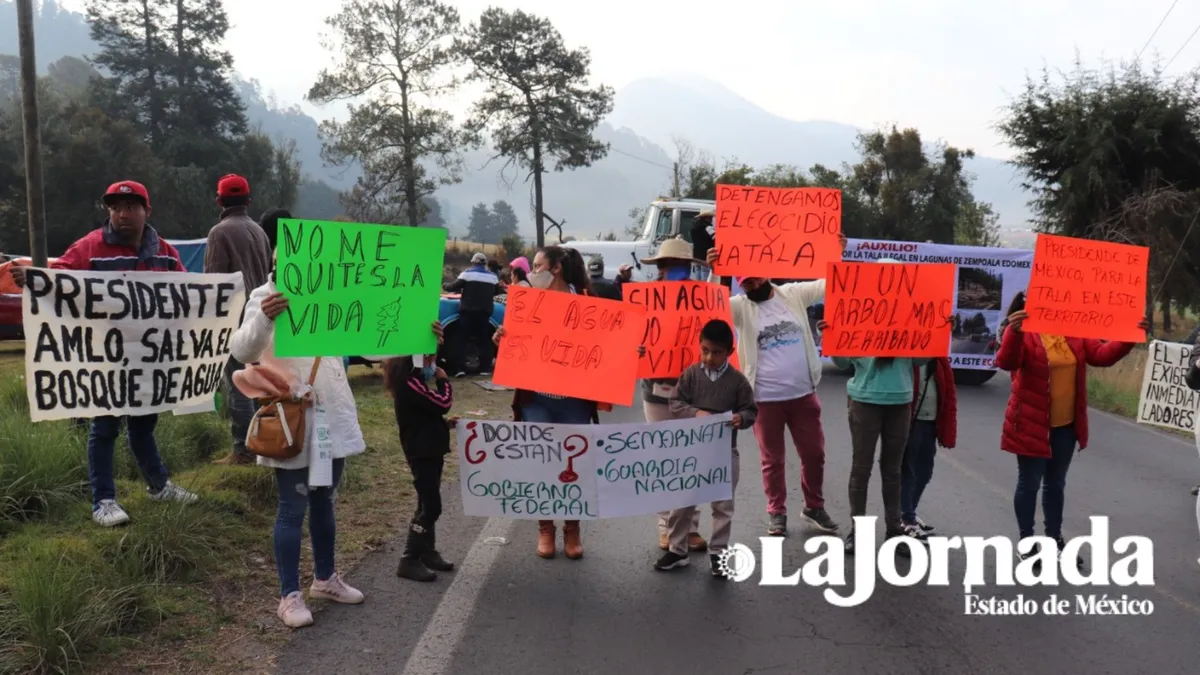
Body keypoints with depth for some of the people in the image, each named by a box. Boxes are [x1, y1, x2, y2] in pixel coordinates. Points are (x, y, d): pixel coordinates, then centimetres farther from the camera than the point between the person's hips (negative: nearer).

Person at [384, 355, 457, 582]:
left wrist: (444, 423, 5)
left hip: (428, 448, 10)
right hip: (421, 451, -10)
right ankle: (409, 560, -1)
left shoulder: (413, 378, 11)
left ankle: (427, 552, 27)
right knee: (431, 506, -8)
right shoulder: (409, 382, -21)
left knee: (428, 503, 17)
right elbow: (442, 404, -22)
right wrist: (443, 380, -6)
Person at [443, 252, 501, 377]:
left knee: (461, 338, 2)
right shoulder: (493, 276, 9)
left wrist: (446, 286, 19)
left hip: (468, 310, -3)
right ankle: (485, 368, 7)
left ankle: (460, 368, -8)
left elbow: (454, 286, -2)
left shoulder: (468, 273, -2)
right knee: (484, 339, 12)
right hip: (485, 311, 3)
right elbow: (497, 291, 21)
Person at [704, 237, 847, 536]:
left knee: (814, 454, 13)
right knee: (772, 460, 10)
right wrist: (714, 272, -34)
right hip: (766, 399, -2)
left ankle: (814, 506, 33)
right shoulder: (741, 307, -3)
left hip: (803, 394, 2)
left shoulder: (793, 294, 3)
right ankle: (777, 512, 27)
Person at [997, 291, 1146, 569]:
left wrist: (1129, 337, -16)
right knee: (1029, 484, 7)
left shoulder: (1075, 334, 4)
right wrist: (1013, 332, -48)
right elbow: (1006, 362, -30)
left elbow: (1102, 354, 0)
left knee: (1055, 484, 19)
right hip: (1032, 425, -6)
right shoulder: (1024, 332, -14)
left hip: (1065, 426, 6)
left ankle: (1055, 540, 33)